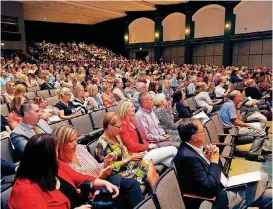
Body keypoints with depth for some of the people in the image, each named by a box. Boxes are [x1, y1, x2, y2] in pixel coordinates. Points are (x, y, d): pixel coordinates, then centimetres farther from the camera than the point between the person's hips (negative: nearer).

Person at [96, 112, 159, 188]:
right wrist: (130, 158, -17)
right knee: (148, 173, -15)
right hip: (120, 172, -8)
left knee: (150, 164, -11)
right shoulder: (103, 144, -21)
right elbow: (112, 167, -20)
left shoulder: (115, 136, 5)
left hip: (127, 164, 8)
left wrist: (132, 155, -6)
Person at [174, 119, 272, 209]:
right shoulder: (187, 157, -29)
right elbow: (210, 189, -29)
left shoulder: (192, 148, 1)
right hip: (219, 200, -8)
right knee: (262, 178, 1)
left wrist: (213, 157, -8)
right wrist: (214, 162, -19)